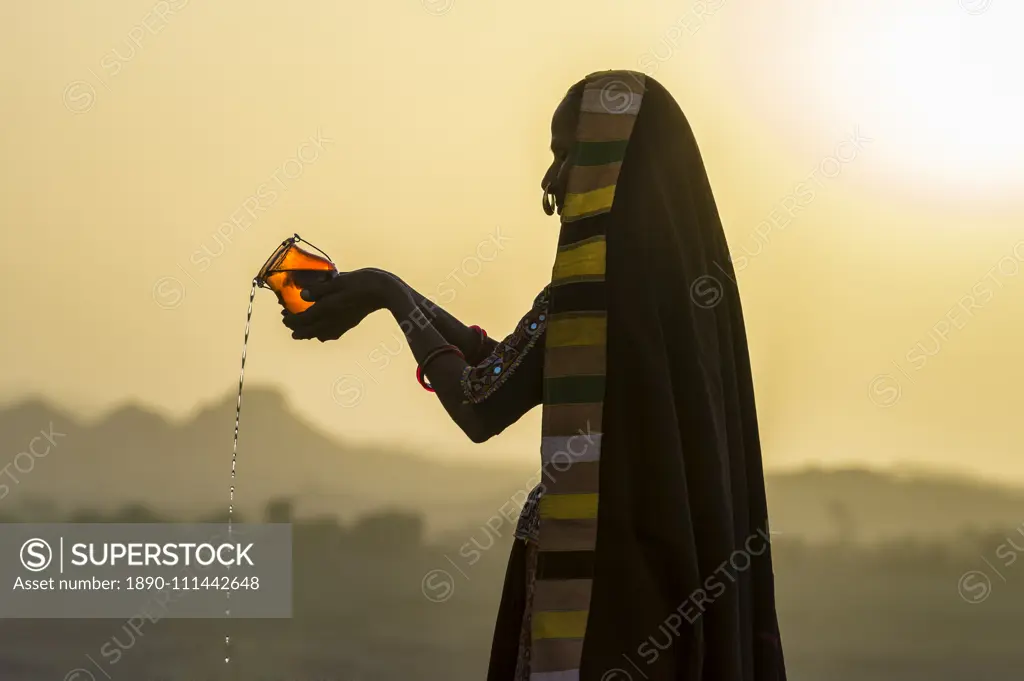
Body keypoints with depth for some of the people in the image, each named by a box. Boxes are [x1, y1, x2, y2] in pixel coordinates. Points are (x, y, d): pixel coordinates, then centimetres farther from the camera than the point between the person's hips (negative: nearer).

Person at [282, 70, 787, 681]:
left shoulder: (600, 277, -13)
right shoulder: (683, 267, 15)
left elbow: (481, 407, -6)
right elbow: (505, 368, 22)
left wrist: (392, 293, 7)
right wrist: (392, 296, 22)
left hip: (602, 594, -9)